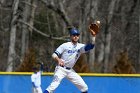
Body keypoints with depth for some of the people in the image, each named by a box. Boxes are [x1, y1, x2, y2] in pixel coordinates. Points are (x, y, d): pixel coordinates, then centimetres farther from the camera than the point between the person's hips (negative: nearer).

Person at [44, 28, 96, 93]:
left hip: (70, 70, 6)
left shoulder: (80, 47, 3)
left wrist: (94, 36, -29)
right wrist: (58, 60, -35)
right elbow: (54, 55, -14)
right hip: (61, 69, -6)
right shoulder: (65, 45, -10)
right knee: (55, 84, -31)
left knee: (84, 88, 3)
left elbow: (90, 46, -15)